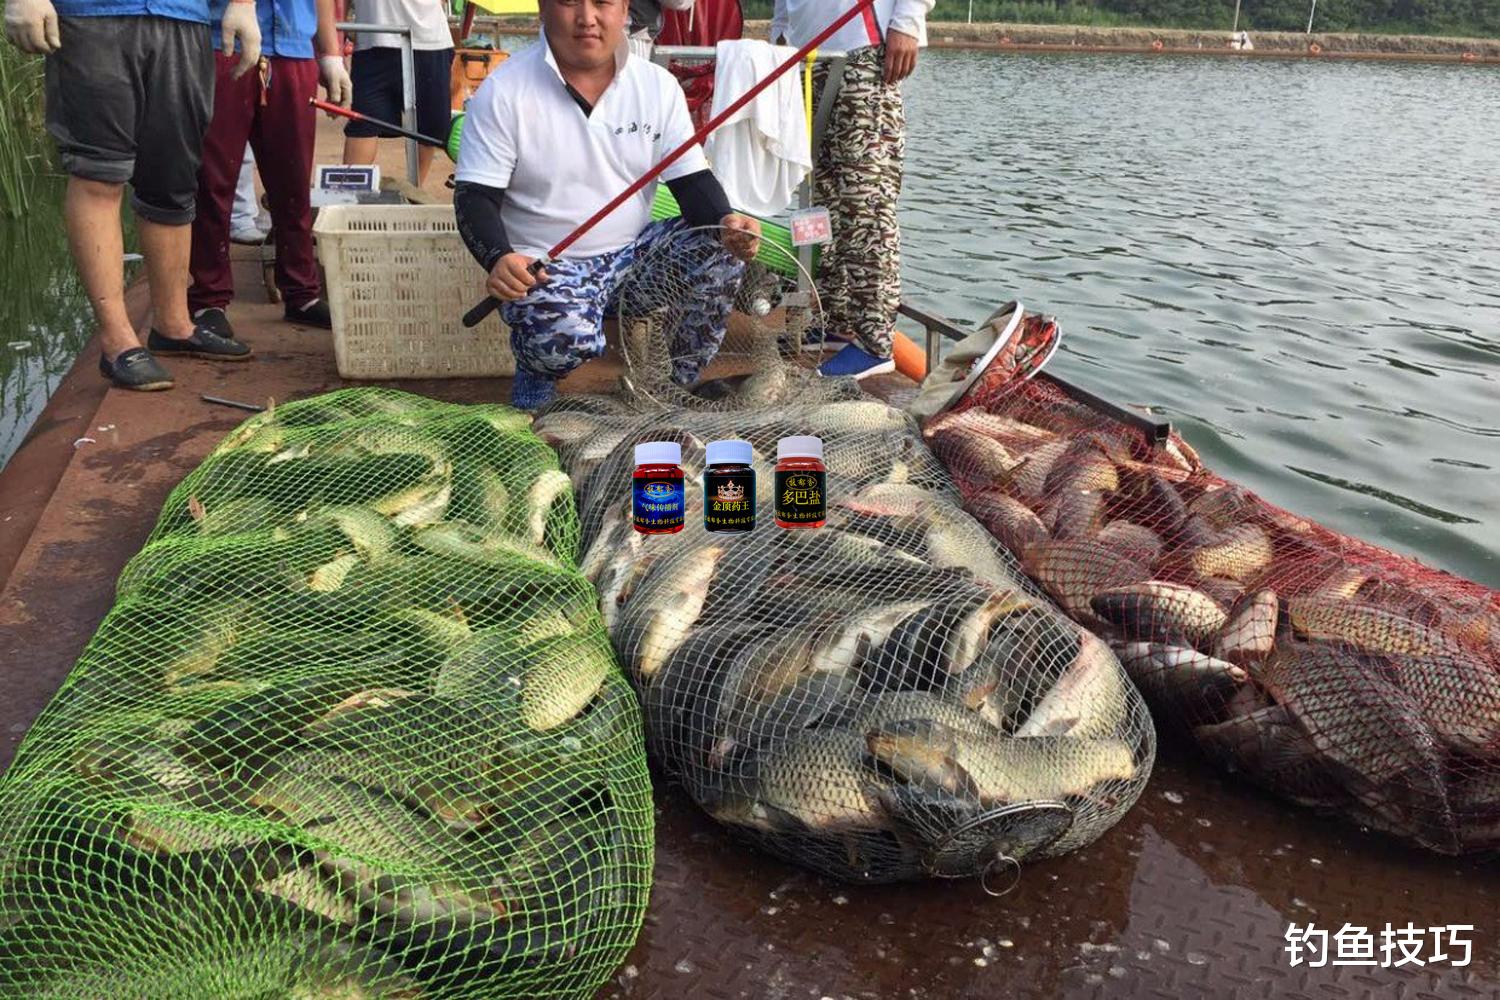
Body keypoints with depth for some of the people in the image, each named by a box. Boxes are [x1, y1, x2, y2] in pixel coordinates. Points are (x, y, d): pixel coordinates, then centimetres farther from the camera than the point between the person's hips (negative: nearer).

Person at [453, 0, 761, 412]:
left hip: (635, 251, 5)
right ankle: (535, 364, 7)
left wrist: (726, 222, -23)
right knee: (570, 337, -35)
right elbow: (475, 196, -11)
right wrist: (499, 258, -32)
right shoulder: (503, 92, -10)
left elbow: (692, 180, 0)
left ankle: (679, 384, 3)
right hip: (544, 267, -4)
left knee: (723, 252, -18)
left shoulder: (658, 85, 1)